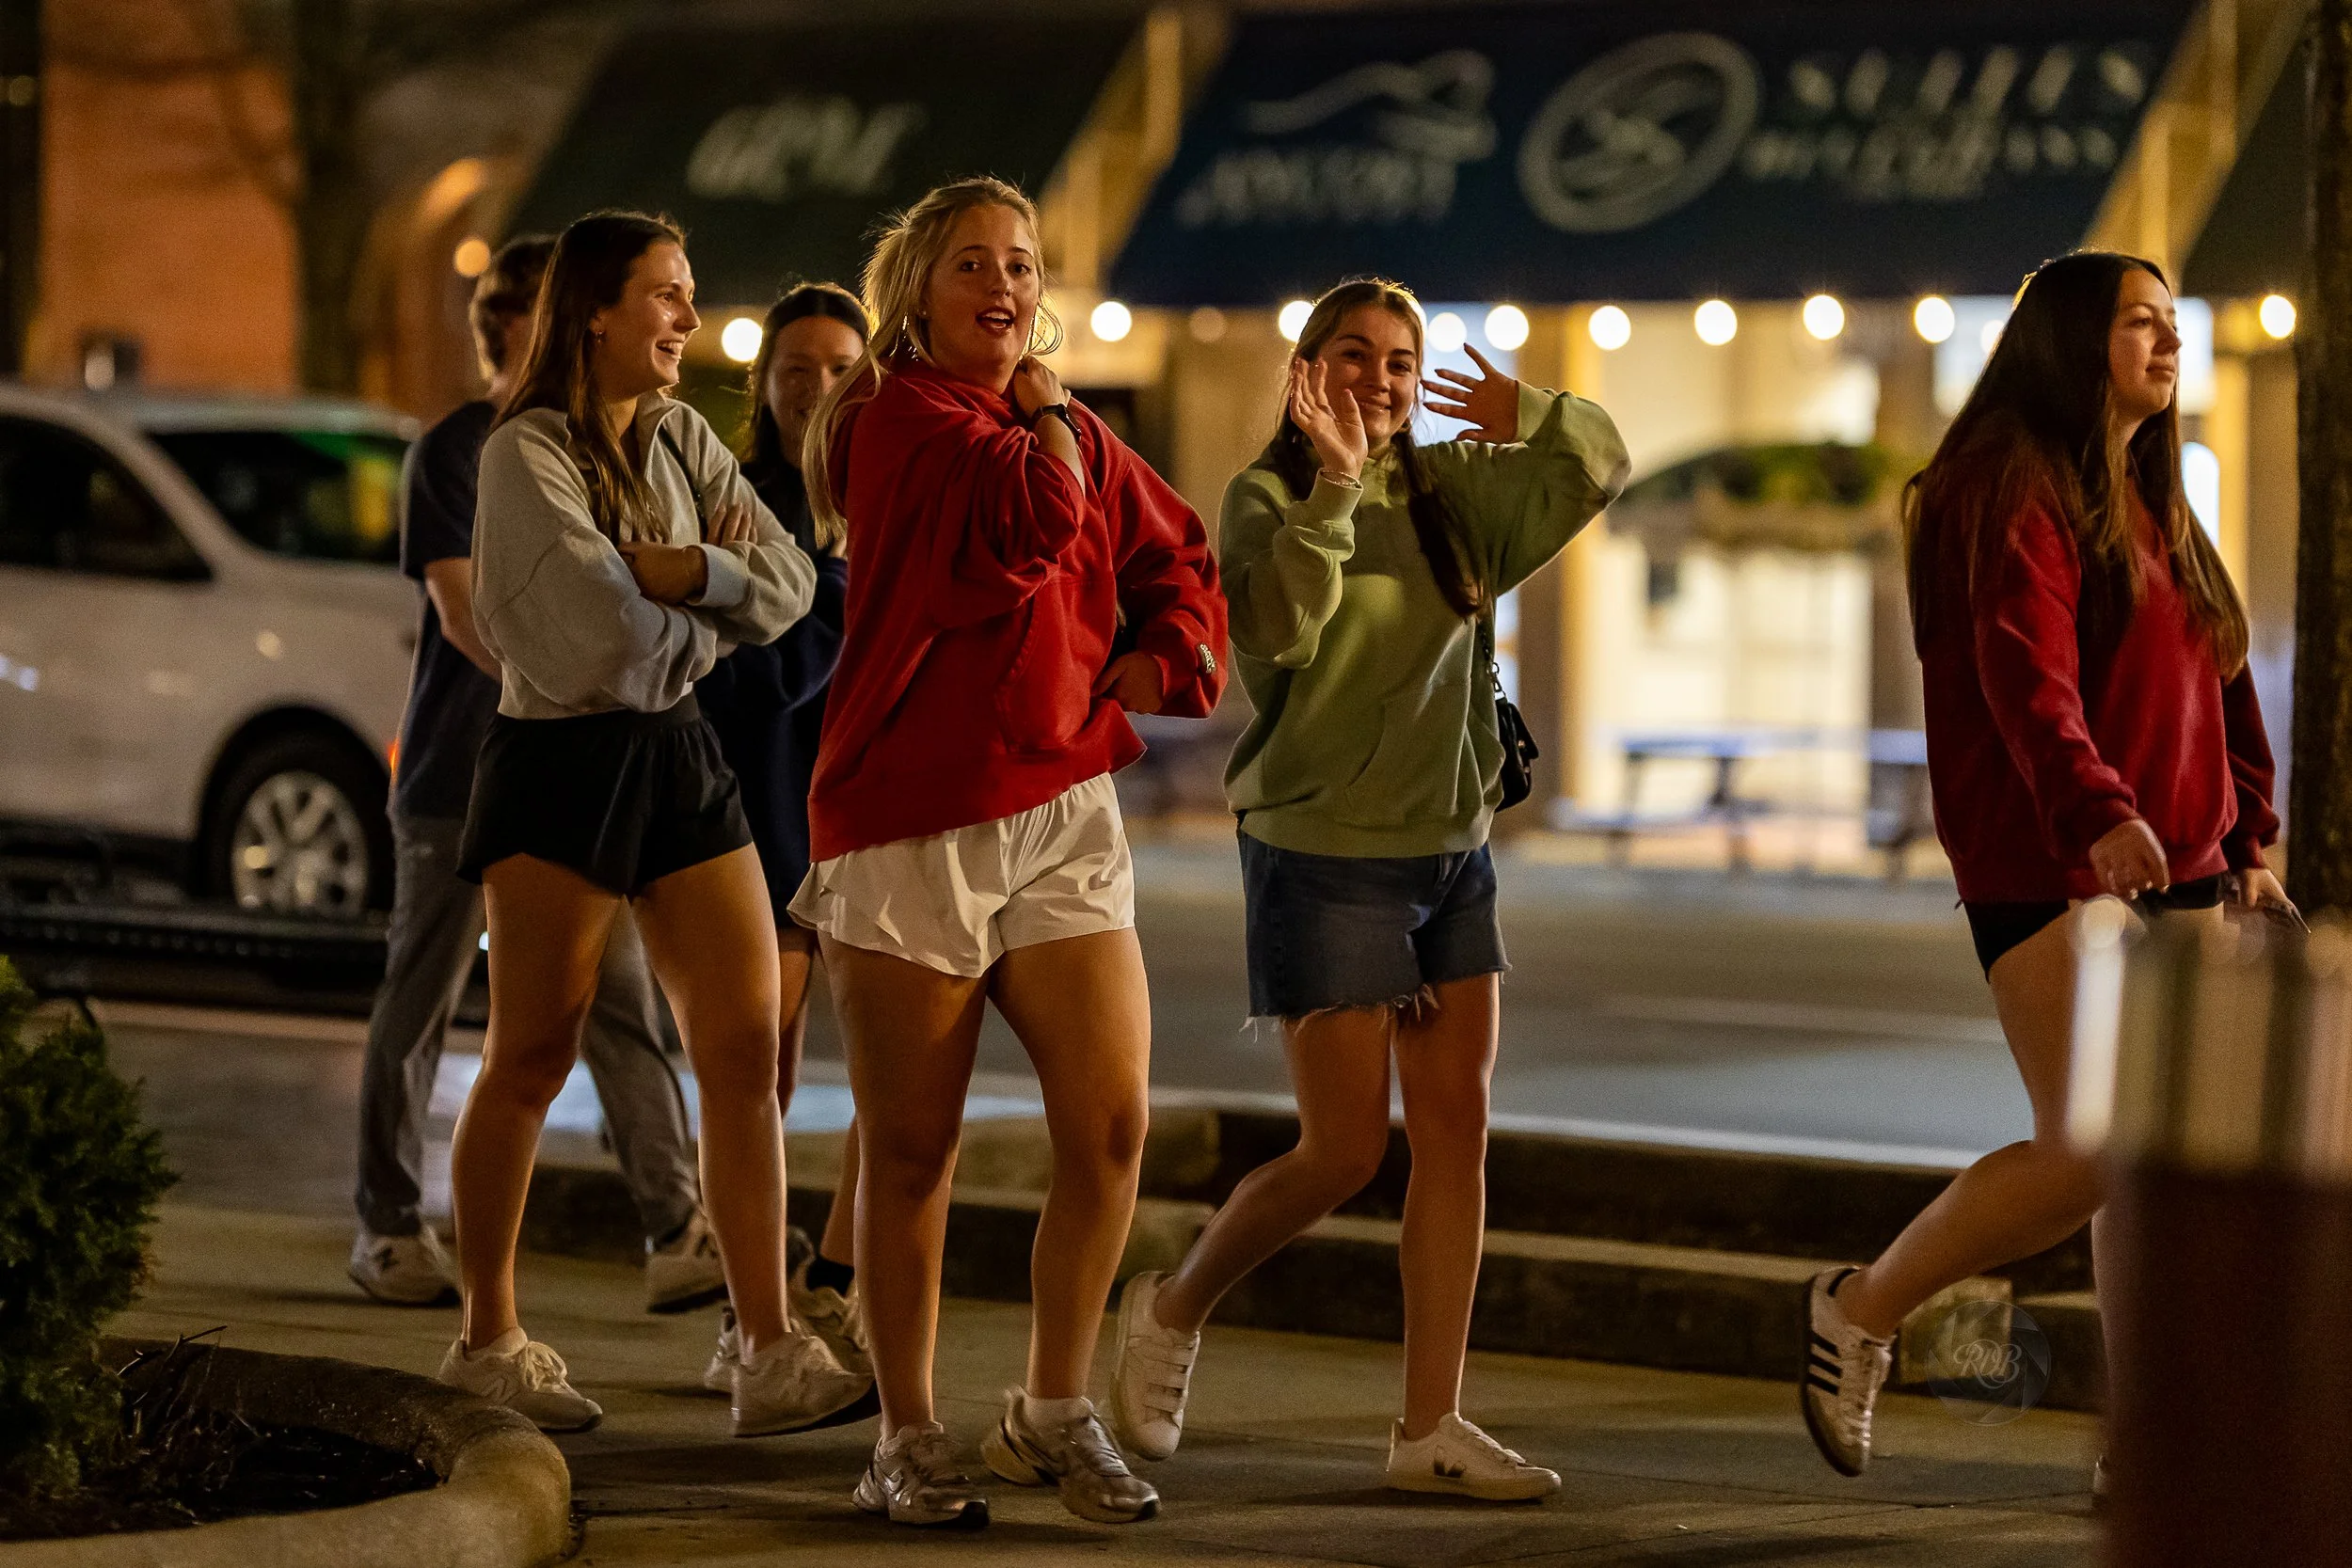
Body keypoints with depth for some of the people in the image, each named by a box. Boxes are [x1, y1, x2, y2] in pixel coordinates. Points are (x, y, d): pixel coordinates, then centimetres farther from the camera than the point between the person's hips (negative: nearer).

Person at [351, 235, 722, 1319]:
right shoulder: (456, 450, -5)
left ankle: (677, 1230, -11)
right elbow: (466, 616, -12)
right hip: (460, 773, -4)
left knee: (619, 1003, -5)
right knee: (421, 1001, 4)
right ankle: (387, 1227, 16)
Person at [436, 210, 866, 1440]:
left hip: (679, 755, 7)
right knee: (530, 1061, 2)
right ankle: (488, 1340, 14)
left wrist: (659, 575, -15)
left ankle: (770, 1352, -3)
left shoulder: (680, 438, 11)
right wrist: (714, 581, -2)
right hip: (561, 763, -6)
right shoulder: (527, 452, -10)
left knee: (746, 1051, -2)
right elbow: (609, 620, -20)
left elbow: (788, 585, 1)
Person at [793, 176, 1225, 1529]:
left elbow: (1179, 556, 24)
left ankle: (1056, 1413, 13)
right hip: (911, 823, -5)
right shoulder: (902, 417, -6)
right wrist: (1043, 415, -3)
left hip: (1064, 819, 5)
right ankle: (910, 1440, 14)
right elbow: (1026, 524, -20)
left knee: (1113, 1126, -4)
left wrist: (1159, 657, 5)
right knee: (913, 1149, 2)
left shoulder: (1081, 443, 14)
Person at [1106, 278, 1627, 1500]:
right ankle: (1173, 1310, 20)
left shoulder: (1452, 495, 8)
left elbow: (1598, 466, 10)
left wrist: (1524, 421, -10)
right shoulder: (1268, 496, -7)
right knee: (1345, 1149, -5)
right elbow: (1275, 625, -23)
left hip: (1452, 850, 6)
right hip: (1324, 856, -6)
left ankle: (1430, 1427, 3)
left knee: (1455, 1136, 0)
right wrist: (1332, 483, -30)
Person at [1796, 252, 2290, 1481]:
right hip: (2048, 872, -9)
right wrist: (2094, 813, -38)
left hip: (2175, 872, 9)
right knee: (2088, 1152, -14)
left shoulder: (2152, 504, 21)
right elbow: (2026, 676, -24)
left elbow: (2216, 685, 25)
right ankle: (1860, 1311, 5)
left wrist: (2245, 842, 19)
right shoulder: (2017, 490, -9)